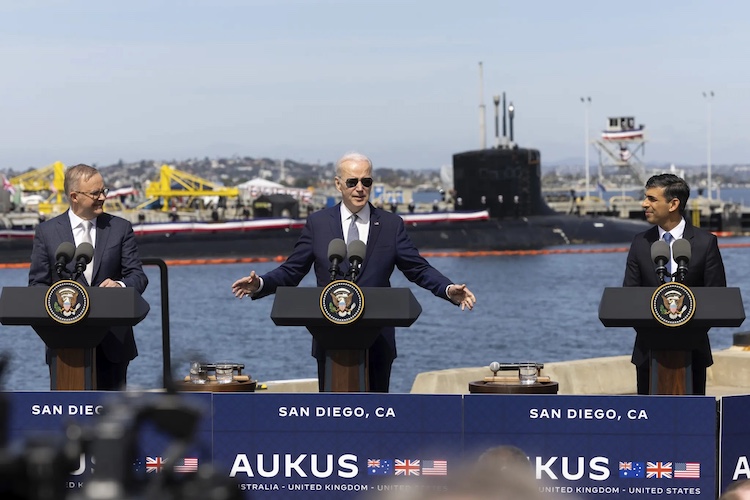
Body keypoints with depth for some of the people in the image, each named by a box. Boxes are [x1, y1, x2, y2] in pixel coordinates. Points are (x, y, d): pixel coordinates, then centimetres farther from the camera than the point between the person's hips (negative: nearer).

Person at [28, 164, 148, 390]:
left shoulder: (120, 228, 6)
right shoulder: (47, 232, 4)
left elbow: (138, 276, 3)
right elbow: (37, 284, 4)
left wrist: (121, 285, -21)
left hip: (112, 341, 1)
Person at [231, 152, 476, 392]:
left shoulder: (391, 225, 5)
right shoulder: (318, 223, 5)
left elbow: (418, 269, 3)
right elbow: (291, 271, 5)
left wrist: (449, 289, -15)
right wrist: (260, 284, -13)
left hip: (377, 342, 0)